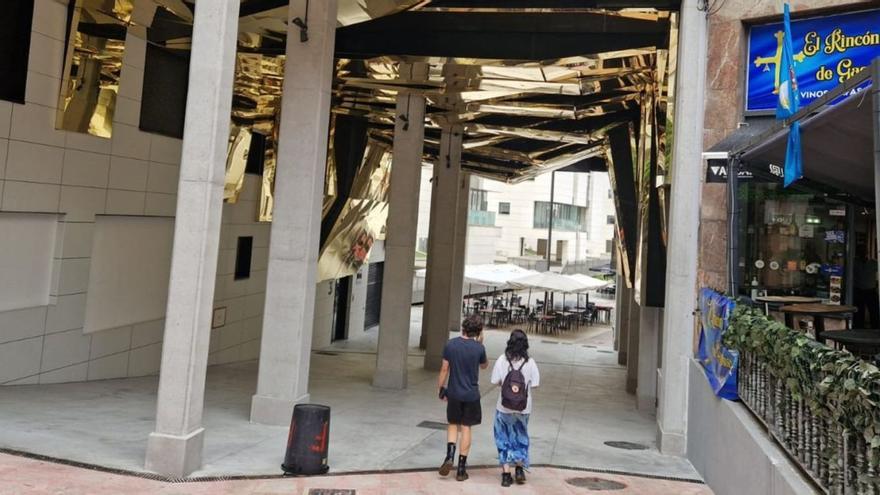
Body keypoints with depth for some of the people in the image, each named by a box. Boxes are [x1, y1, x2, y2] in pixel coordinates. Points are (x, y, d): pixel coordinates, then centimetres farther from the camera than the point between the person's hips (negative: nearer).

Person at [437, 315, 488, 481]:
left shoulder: (451, 345, -6)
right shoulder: (479, 348, -10)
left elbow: (444, 369, -2)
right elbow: (484, 366, 10)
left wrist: (442, 388, 9)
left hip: (454, 393, 1)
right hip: (471, 394, -1)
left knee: (453, 425, 18)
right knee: (466, 428, 8)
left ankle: (449, 456, -2)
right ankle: (461, 469, 11)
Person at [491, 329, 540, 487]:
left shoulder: (502, 360, -11)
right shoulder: (530, 362, -11)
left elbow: (496, 381, -8)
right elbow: (534, 384, -8)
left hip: (504, 407, -1)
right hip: (523, 408, 1)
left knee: (504, 439, 12)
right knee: (520, 437, 22)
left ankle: (506, 474, 13)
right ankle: (520, 468, 19)